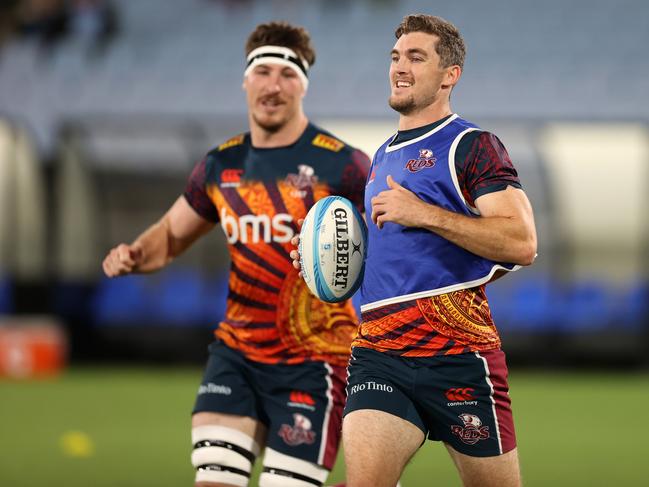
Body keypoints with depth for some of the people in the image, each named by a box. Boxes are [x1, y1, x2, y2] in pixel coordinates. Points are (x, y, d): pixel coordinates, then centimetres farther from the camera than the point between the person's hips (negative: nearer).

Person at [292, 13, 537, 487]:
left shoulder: (471, 146, -3)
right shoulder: (384, 156, 22)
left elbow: (522, 243, -15)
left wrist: (425, 214, -15)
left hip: (457, 352, -6)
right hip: (377, 352, 6)